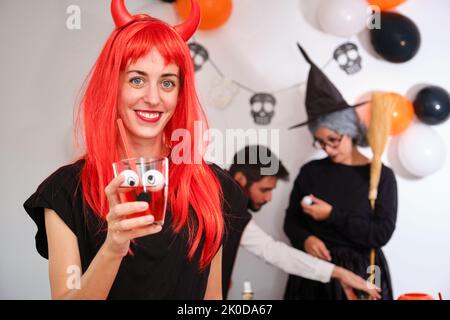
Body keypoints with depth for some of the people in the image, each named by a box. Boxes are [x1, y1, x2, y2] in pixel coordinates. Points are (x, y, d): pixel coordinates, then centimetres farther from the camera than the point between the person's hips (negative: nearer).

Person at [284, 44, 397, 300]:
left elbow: (382, 233, -14)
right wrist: (305, 239, -15)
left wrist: (333, 215, -18)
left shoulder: (381, 175, -6)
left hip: (358, 273, -2)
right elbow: (292, 220, 6)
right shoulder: (310, 171, 1)